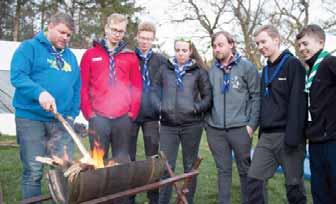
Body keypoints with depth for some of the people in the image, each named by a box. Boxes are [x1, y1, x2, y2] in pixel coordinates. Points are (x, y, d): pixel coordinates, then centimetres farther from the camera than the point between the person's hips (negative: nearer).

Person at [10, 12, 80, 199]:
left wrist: (73, 113, 9)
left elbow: (76, 88, 21)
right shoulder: (29, 47, 1)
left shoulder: (71, 57, 19)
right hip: (31, 118, -5)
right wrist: (39, 92, -28)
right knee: (33, 171, -1)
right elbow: (17, 76, -13)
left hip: (61, 120, 5)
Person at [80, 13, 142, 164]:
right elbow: (83, 86, 5)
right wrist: (88, 113, -1)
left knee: (122, 160, 8)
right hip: (98, 117, -1)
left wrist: (133, 112, 2)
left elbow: (137, 87, 9)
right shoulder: (90, 54, 6)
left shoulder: (131, 57, 9)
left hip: (123, 118, 2)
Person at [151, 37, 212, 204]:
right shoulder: (165, 70, 7)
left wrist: (197, 108, -13)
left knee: (190, 166, 11)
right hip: (168, 125, 1)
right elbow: (155, 92, 10)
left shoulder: (199, 72, 2)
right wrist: (159, 107, -6)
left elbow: (208, 96, 3)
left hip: (192, 125, -1)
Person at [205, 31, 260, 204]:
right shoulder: (212, 70, 8)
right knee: (223, 170, 11)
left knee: (245, 169, 9)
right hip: (215, 129, 3)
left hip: (240, 128, -3)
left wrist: (252, 123, -9)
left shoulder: (246, 66, -2)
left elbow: (256, 96, -4)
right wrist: (208, 121, 8)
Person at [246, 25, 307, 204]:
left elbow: (297, 103, -16)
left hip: (287, 136, -7)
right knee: (253, 179, 1)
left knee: (294, 184, 4)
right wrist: (261, 132, 14)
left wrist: (292, 137, -21)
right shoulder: (266, 70, 16)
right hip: (267, 136, 7)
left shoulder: (292, 64, -7)